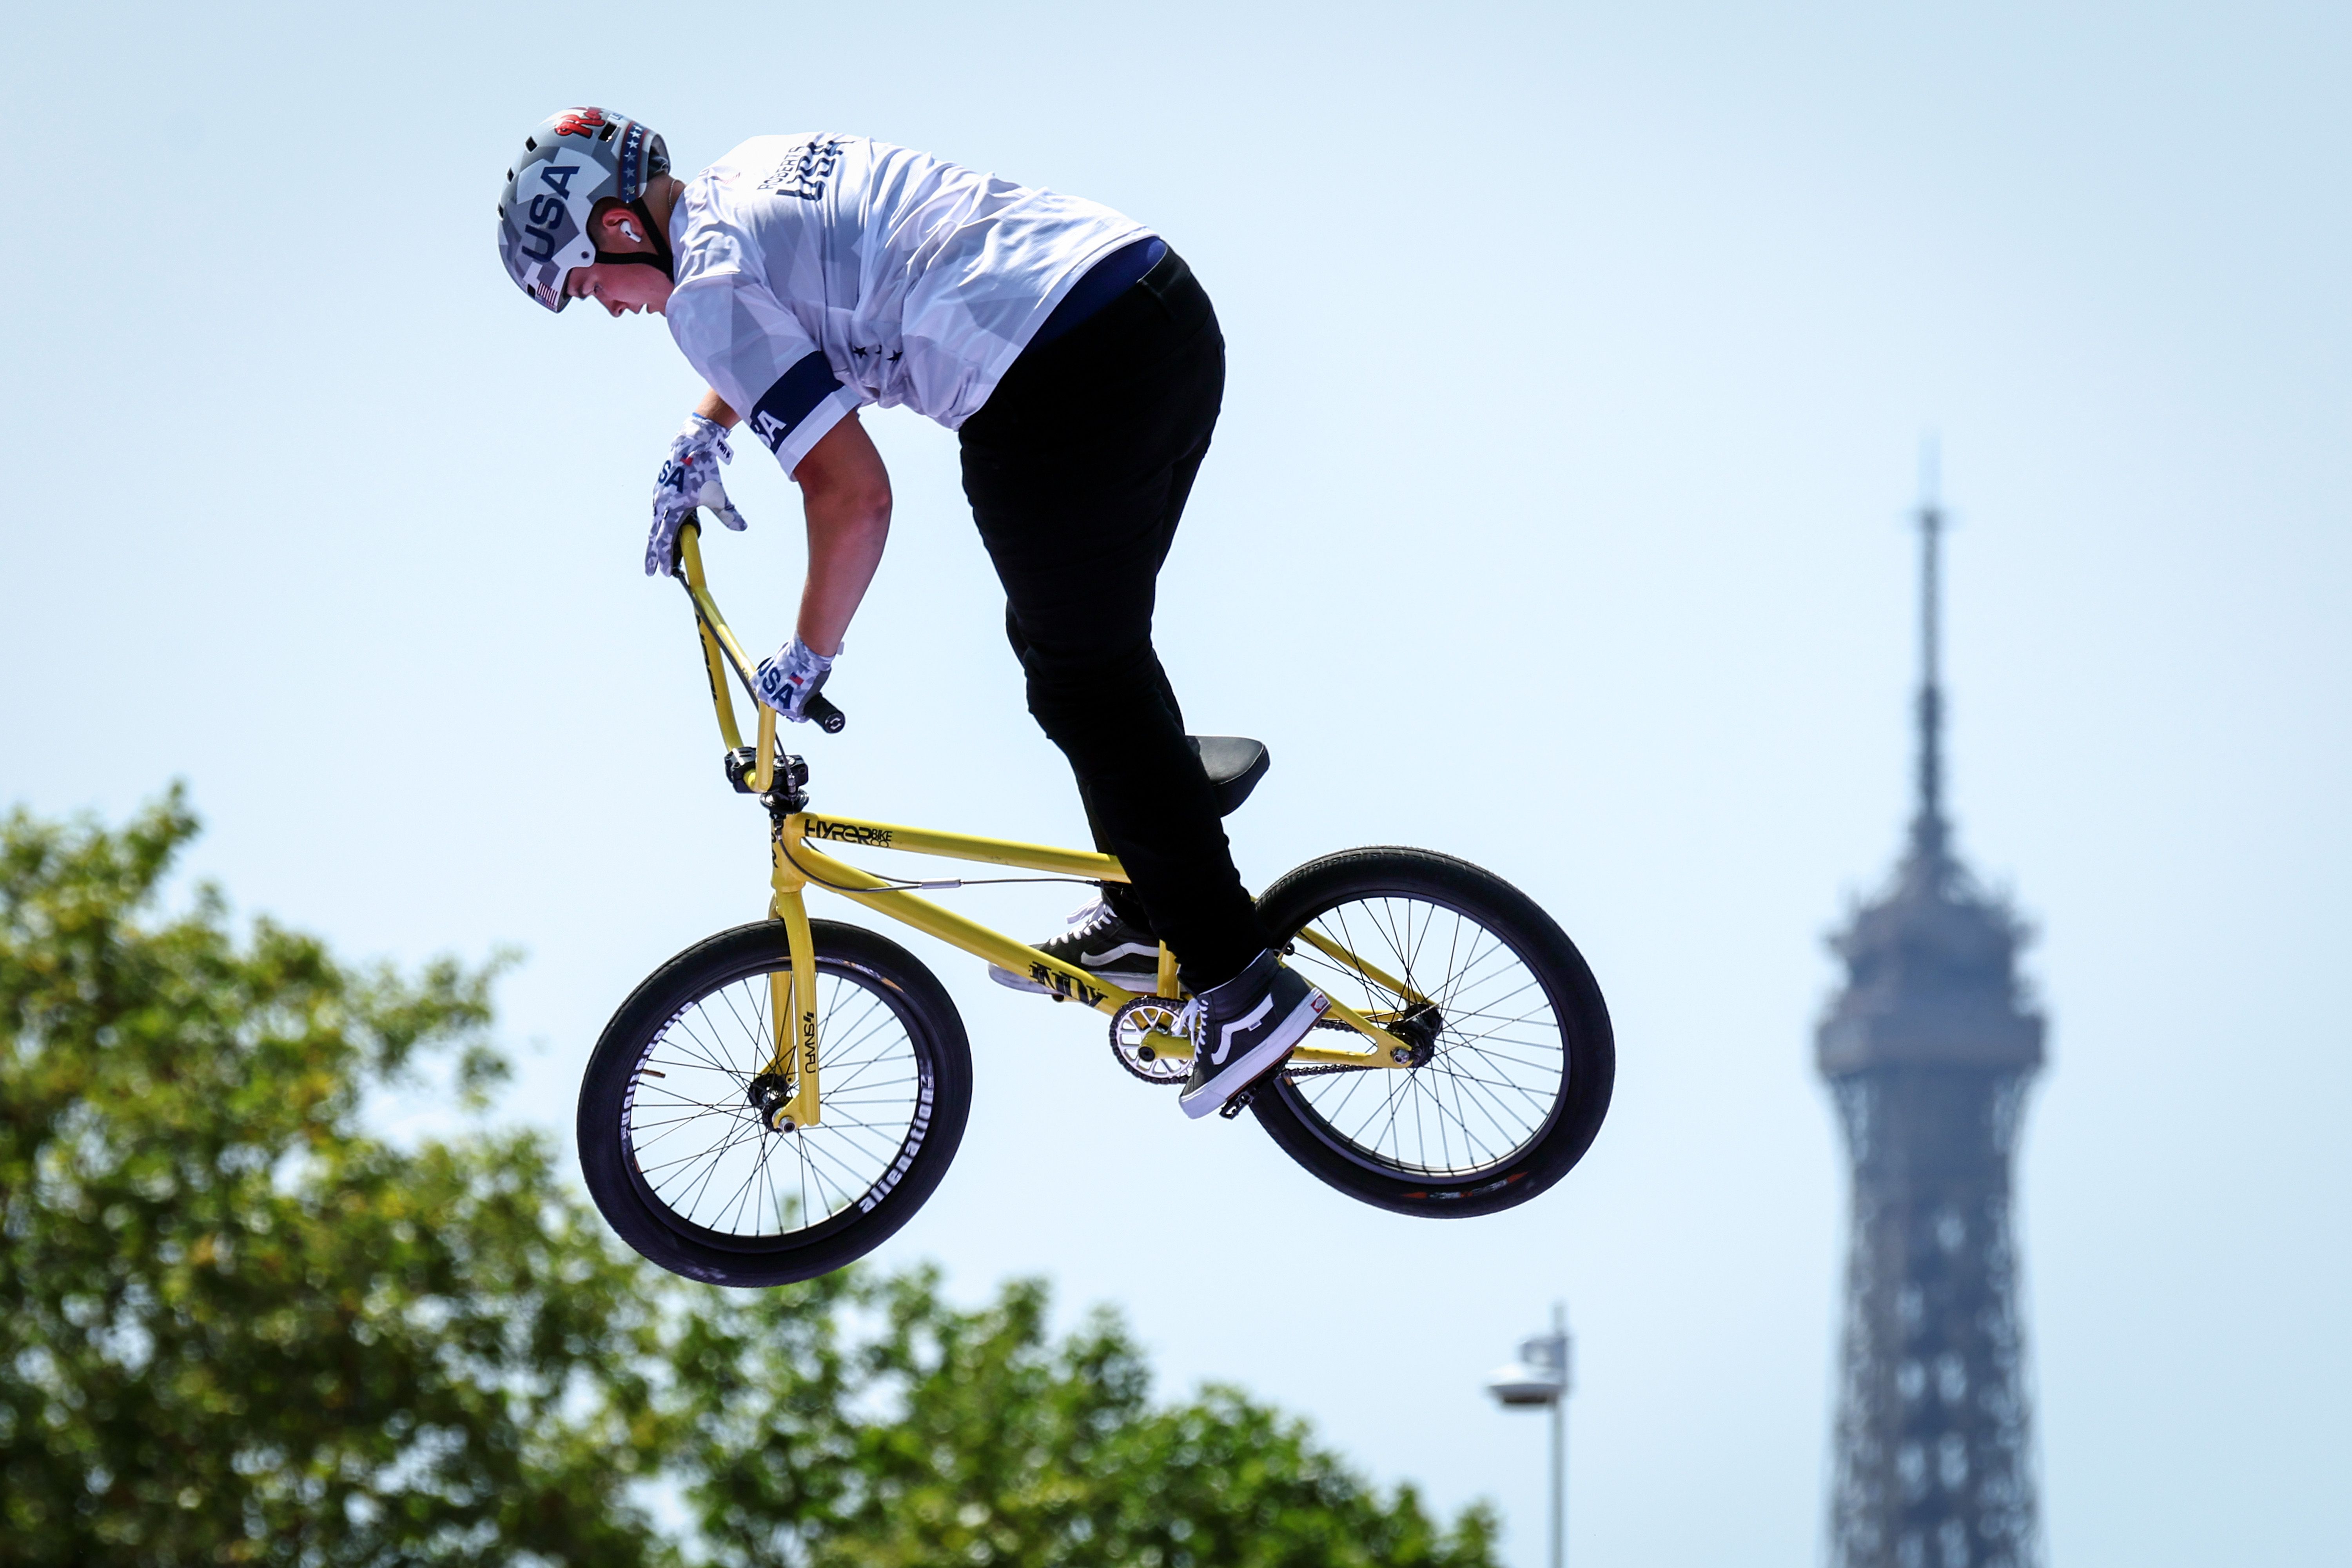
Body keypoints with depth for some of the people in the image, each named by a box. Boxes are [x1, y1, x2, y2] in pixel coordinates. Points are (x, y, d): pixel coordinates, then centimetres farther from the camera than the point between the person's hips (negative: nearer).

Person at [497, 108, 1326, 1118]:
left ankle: (1240, 984, 6)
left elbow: (851, 499, -10)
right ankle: (1145, 919, 34)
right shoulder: (756, 167, 22)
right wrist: (700, 437, 50)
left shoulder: (709, 288, -6)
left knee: (1085, 687, 4)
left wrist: (806, 660, 2)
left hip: (1065, 393, -9)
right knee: (1101, 648, 25)